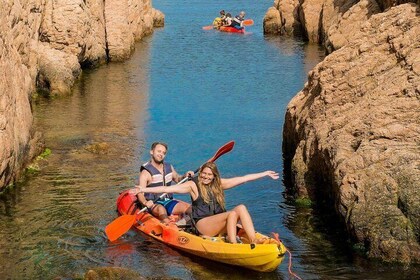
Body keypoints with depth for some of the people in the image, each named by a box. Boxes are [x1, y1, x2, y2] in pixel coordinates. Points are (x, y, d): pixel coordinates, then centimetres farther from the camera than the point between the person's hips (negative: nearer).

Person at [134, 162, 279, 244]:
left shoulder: (219, 184, 13)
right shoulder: (193, 185, 0)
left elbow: (243, 179, 15)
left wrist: (265, 174, 17)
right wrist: (145, 189, -20)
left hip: (219, 224, 5)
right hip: (202, 224, -5)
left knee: (241, 207, -21)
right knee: (233, 213, -29)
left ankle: (254, 241, -31)